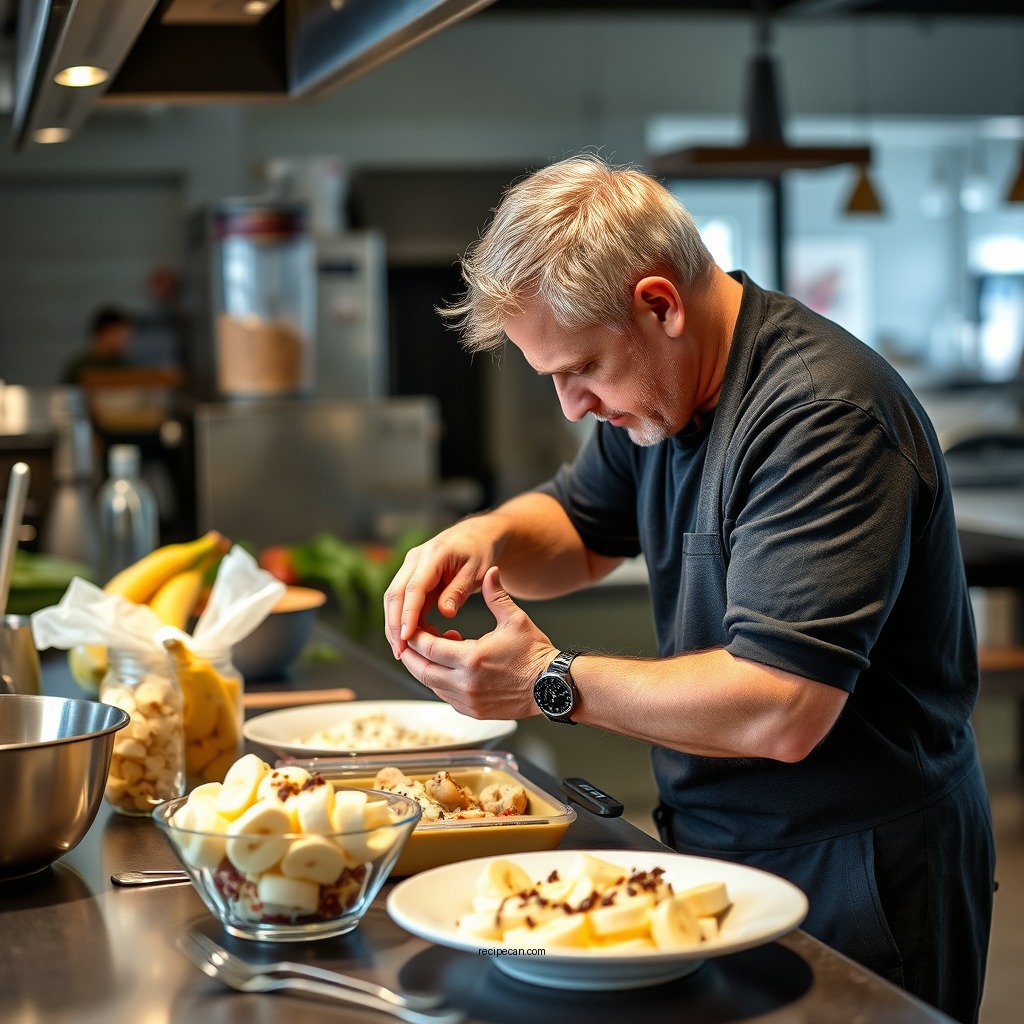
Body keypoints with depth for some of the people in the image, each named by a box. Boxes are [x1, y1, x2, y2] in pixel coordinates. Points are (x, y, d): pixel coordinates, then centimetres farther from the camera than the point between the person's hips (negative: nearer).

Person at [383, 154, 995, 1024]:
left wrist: (553, 682, -21)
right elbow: (578, 531, 20)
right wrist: (489, 537, -3)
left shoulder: (824, 416, -25)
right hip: (719, 845, 8)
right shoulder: (656, 390, 4)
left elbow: (778, 712, -30)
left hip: (850, 878, -8)